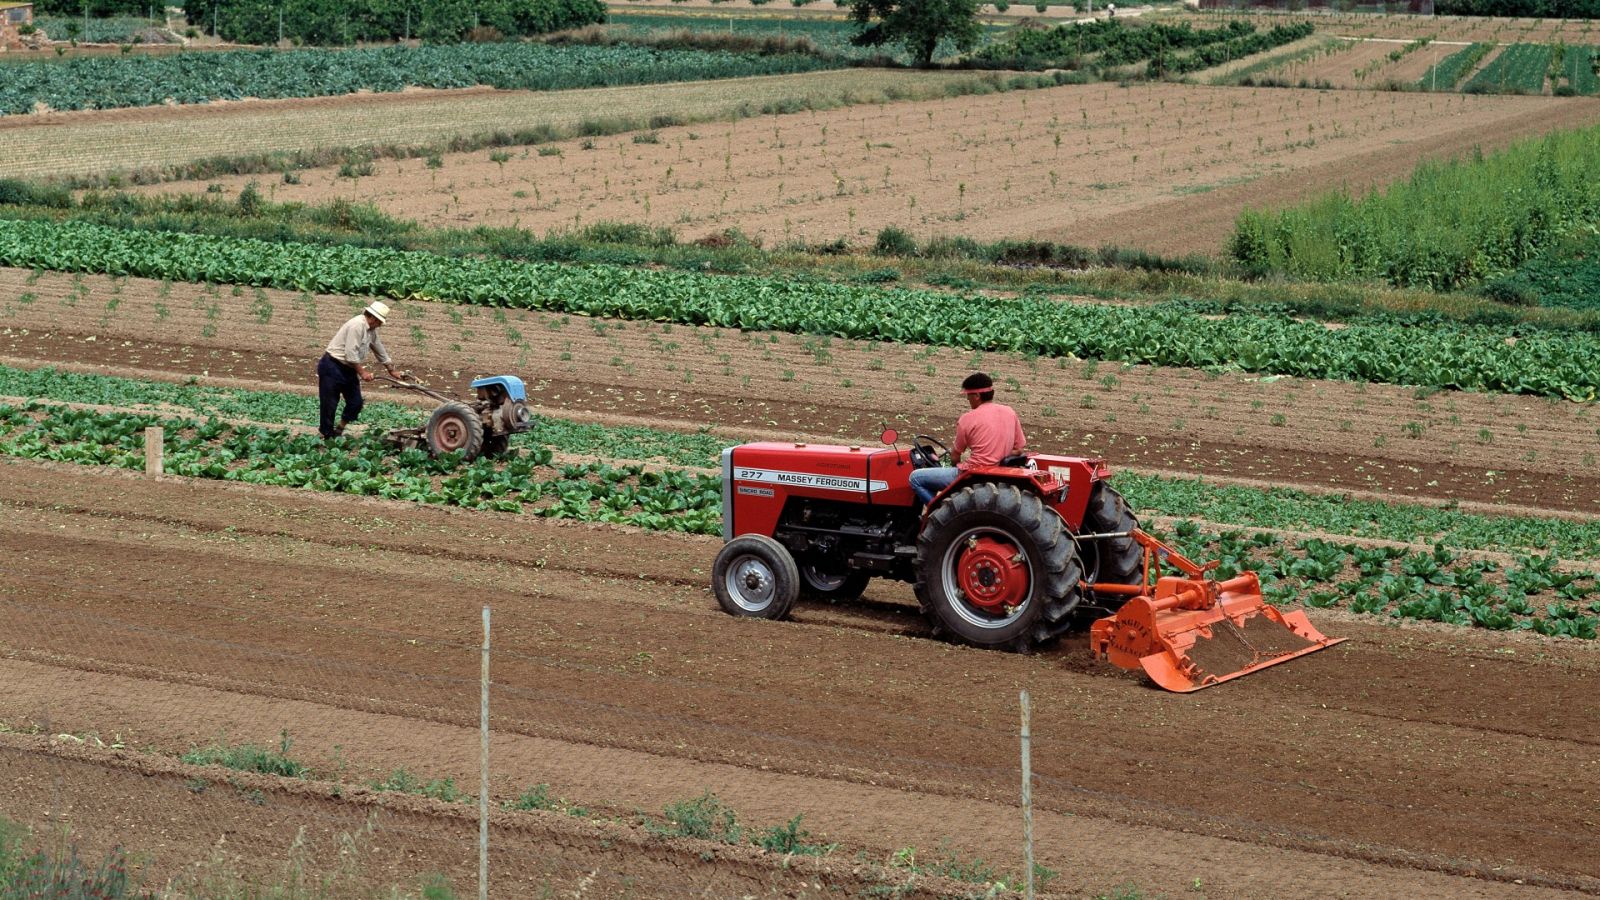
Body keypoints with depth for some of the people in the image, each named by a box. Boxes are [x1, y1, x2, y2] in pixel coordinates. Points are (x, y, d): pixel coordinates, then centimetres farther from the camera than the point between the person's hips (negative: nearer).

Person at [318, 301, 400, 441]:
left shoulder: (371, 330, 9)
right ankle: (327, 437, 4)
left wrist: (391, 370, 28)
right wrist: (362, 372, -18)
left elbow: (379, 349, 22)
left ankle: (338, 431, 19)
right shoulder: (357, 325, -22)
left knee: (355, 403, 5)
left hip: (348, 369, 9)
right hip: (333, 367, -9)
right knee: (330, 405, -3)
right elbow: (351, 353, -25)